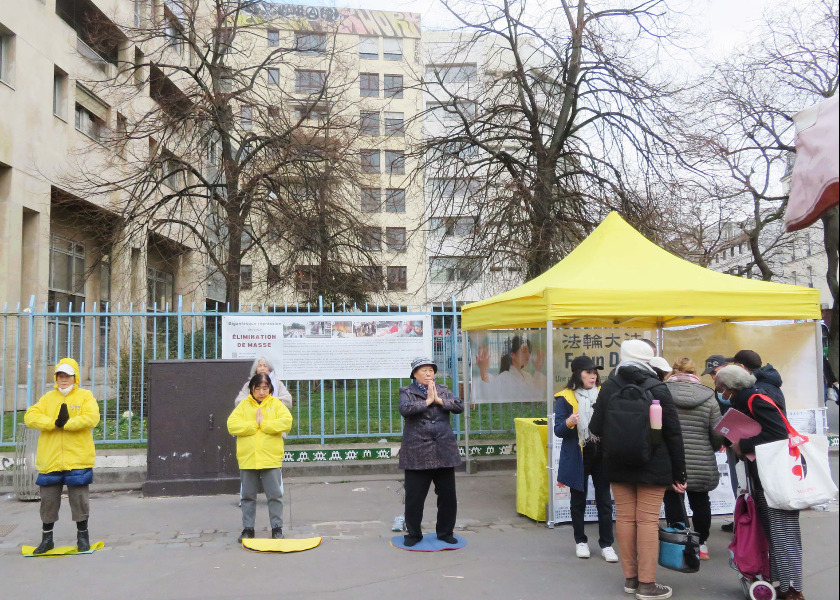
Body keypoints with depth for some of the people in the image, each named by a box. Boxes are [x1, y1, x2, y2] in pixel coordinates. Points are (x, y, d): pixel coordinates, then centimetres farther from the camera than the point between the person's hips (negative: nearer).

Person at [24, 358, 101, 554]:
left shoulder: (85, 396, 2)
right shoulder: (47, 398, 11)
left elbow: (92, 418, -15)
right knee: (48, 499, 10)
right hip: (49, 460, 3)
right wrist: (54, 423, -17)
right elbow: (30, 417, -4)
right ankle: (47, 538, 24)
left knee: (79, 498, 4)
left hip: (77, 459, -3)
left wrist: (66, 423, -18)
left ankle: (82, 535, 18)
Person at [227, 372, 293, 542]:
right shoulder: (243, 405, 6)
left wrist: (263, 423, -14)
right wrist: (254, 424, -13)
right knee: (248, 496, 10)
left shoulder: (276, 404, 4)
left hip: (271, 458, -1)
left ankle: (277, 528, 14)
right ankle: (248, 528, 21)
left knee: (275, 495, 3)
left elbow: (286, 423, -12)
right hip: (247, 458, 1)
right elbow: (232, 425, -7)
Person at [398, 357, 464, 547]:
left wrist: (439, 400, -12)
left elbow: (459, 406, -1)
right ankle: (413, 533, 20)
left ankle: (445, 532, 25)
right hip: (417, 452, -3)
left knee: (448, 494, 8)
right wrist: (427, 401, -15)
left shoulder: (443, 390, 11)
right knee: (414, 495, 2)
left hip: (444, 451, 3)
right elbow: (404, 409, -17)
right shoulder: (407, 392, 2)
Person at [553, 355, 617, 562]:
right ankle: (580, 541, 26)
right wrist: (569, 423, -28)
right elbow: (558, 430, -8)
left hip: (602, 455, 2)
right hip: (578, 457, -2)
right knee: (578, 500, 11)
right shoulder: (565, 398, -6)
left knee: (604, 501, 4)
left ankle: (606, 544, 12)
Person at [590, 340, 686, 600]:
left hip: (618, 464, 2)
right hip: (652, 466, -2)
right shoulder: (658, 389, -7)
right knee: (648, 521, 1)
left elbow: (596, 428, -1)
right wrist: (678, 472, 2)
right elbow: (673, 434, -5)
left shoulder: (608, 387, -3)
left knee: (625, 518, 8)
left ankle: (630, 578, 17)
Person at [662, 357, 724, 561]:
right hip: (701, 465, 3)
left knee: (673, 502, 5)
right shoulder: (708, 397, -1)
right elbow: (718, 434, -1)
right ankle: (701, 544, 30)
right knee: (700, 502, 18)